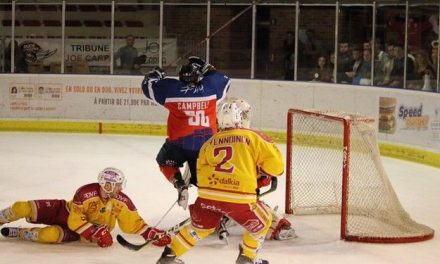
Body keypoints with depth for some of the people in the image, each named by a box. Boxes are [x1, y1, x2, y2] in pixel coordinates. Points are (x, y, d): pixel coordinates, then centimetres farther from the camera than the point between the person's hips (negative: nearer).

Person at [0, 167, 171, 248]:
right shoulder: (86, 193, -28)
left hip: (76, 233, 1)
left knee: (51, 234, -33)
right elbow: (75, 221, -26)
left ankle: (17, 234, -7)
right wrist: (96, 232, -34)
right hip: (66, 212, -1)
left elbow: (134, 224, -13)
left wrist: (152, 234, -27)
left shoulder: (123, 202, -19)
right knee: (23, 208, -16)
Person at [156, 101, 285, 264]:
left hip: (208, 195, 4)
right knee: (262, 223, 23)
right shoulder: (252, 137, 5)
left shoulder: (209, 143, 17)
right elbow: (274, 164, 3)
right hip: (240, 198, -4)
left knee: (200, 226, 30)